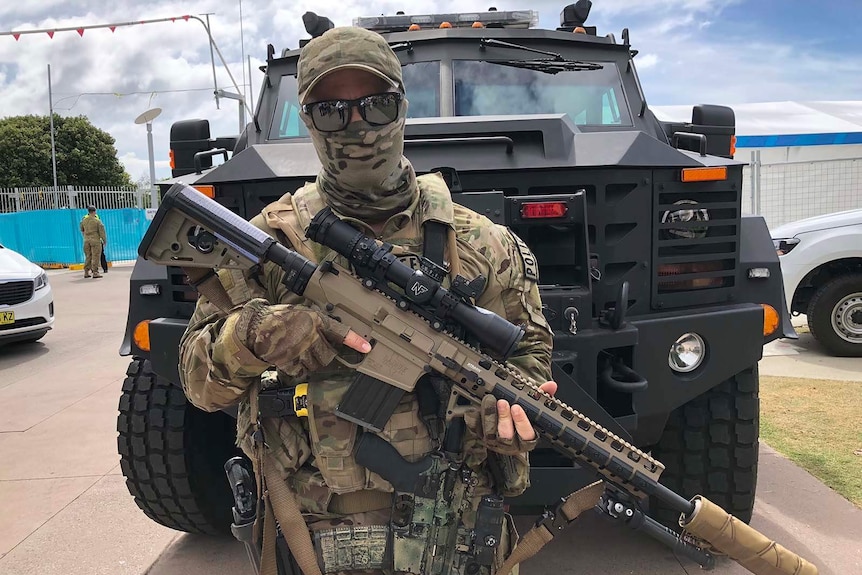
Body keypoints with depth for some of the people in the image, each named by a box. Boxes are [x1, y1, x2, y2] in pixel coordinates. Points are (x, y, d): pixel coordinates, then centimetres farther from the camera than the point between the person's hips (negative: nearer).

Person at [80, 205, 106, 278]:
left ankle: (86, 272, 15)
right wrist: (104, 240, 1)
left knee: (88, 256, 13)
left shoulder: (84, 220, 5)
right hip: (95, 240, -5)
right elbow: (102, 232, -8)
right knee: (95, 256, -2)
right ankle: (95, 272, -5)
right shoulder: (97, 221, -10)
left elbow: (82, 230, 18)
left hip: (86, 240, 5)